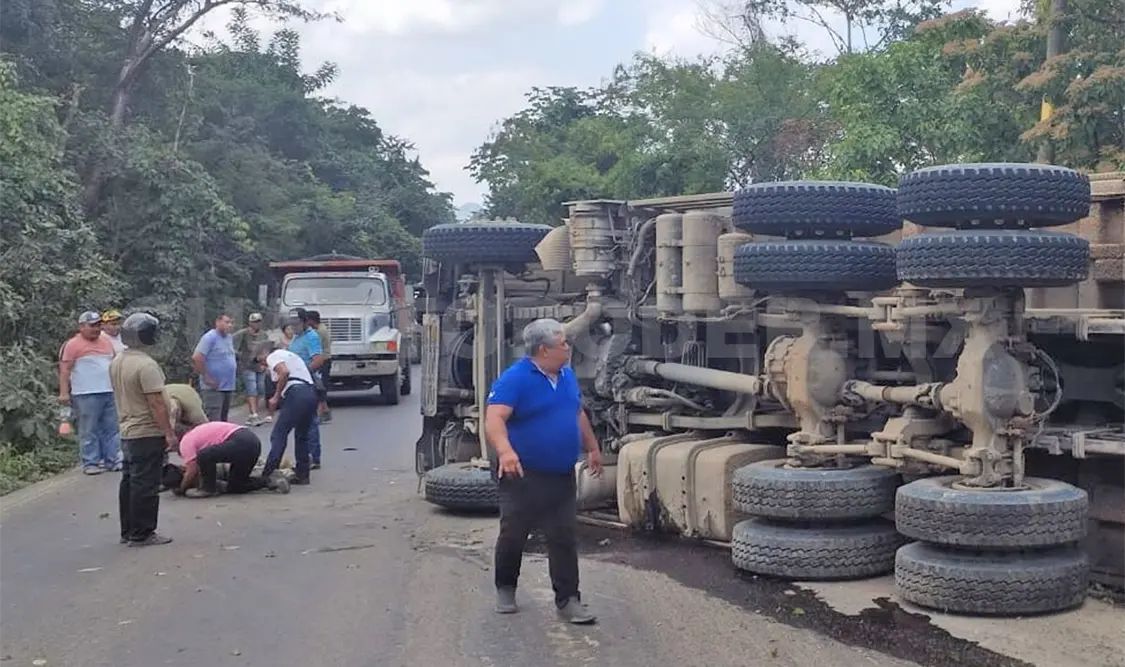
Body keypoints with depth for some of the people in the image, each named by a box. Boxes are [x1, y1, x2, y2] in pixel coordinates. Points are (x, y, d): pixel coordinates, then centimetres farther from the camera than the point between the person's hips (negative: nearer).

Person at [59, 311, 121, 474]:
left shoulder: (106, 341, 15)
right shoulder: (72, 345, -5)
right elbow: (65, 369, -8)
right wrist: (64, 392, -15)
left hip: (109, 393, 6)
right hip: (86, 395, -6)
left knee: (112, 429, 7)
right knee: (89, 431, -2)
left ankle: (112, 460, 13)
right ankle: (90, 463, 2)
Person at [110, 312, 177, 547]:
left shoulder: (116, 362, 9)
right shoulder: (146, 365, -20)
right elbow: (156, 404, -22)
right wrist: (170, 433, -18)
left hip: (127, 431, 9)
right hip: (148, 433, -9)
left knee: (129, 481, 15)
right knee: (145, 485, -4)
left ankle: (127, 531, 21)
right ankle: (141, 534, 0)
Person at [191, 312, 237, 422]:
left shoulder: (229, 338, 14)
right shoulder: (210, 338, -13)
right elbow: (196, 358, -21)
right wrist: (206, 378, -17)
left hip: (228, 386, 9)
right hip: (214, 388, -9)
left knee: (223, 420, 15)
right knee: (213, 421, -12)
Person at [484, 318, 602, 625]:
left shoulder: (567, 376, 8)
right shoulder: (514, 379, -16)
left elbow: (579, 415, 23)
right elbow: (494, 419, -28)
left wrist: (592, 448, 27)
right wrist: (505, 451, -45)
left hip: (562, 476, 6)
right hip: (523, 475, -6)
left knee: (565, 538, 4)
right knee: (513, 535, 8)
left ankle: (568, 600, 9)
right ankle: (505, 589, 30)